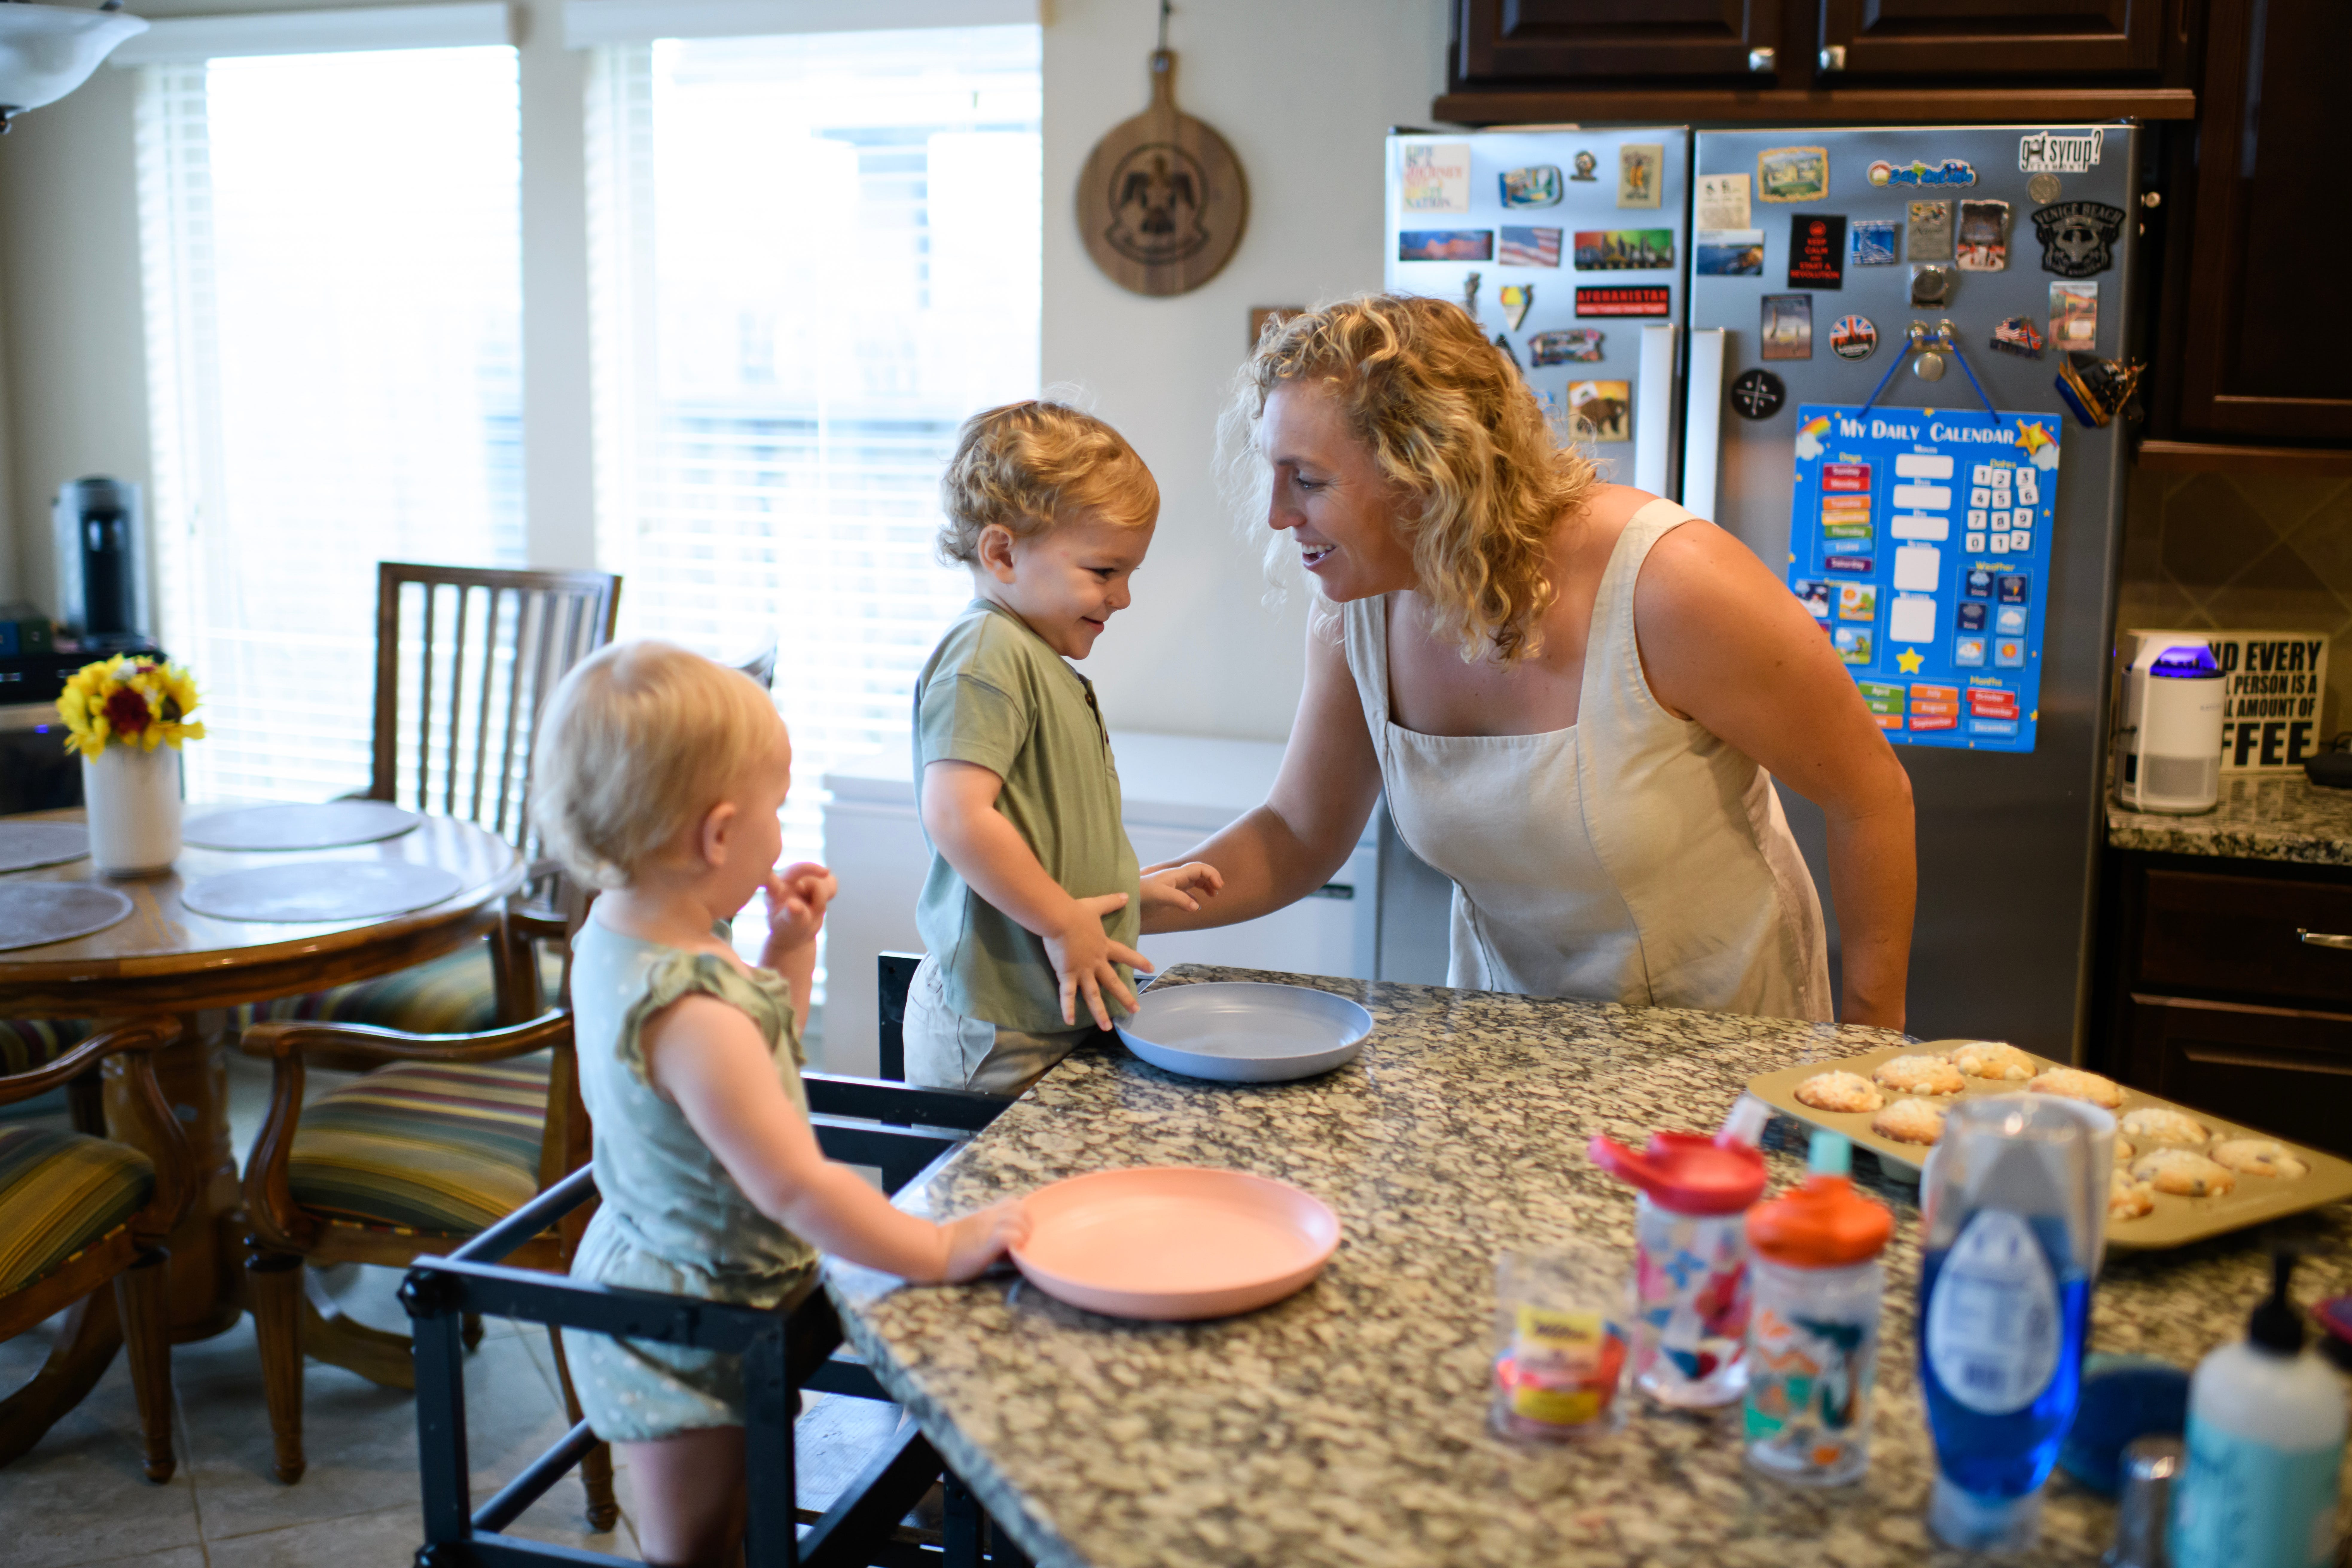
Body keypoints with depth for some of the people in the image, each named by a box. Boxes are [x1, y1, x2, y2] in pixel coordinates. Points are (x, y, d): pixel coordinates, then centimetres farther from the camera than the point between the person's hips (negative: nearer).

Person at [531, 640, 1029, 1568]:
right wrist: (940, 1252, -27)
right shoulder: (688, 1014, -35)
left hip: (653, 1269, 10)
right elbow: (795, 1187, -35)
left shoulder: (620, 935, -2)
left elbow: (757, 1051, 14)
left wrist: (791, 950, 2)